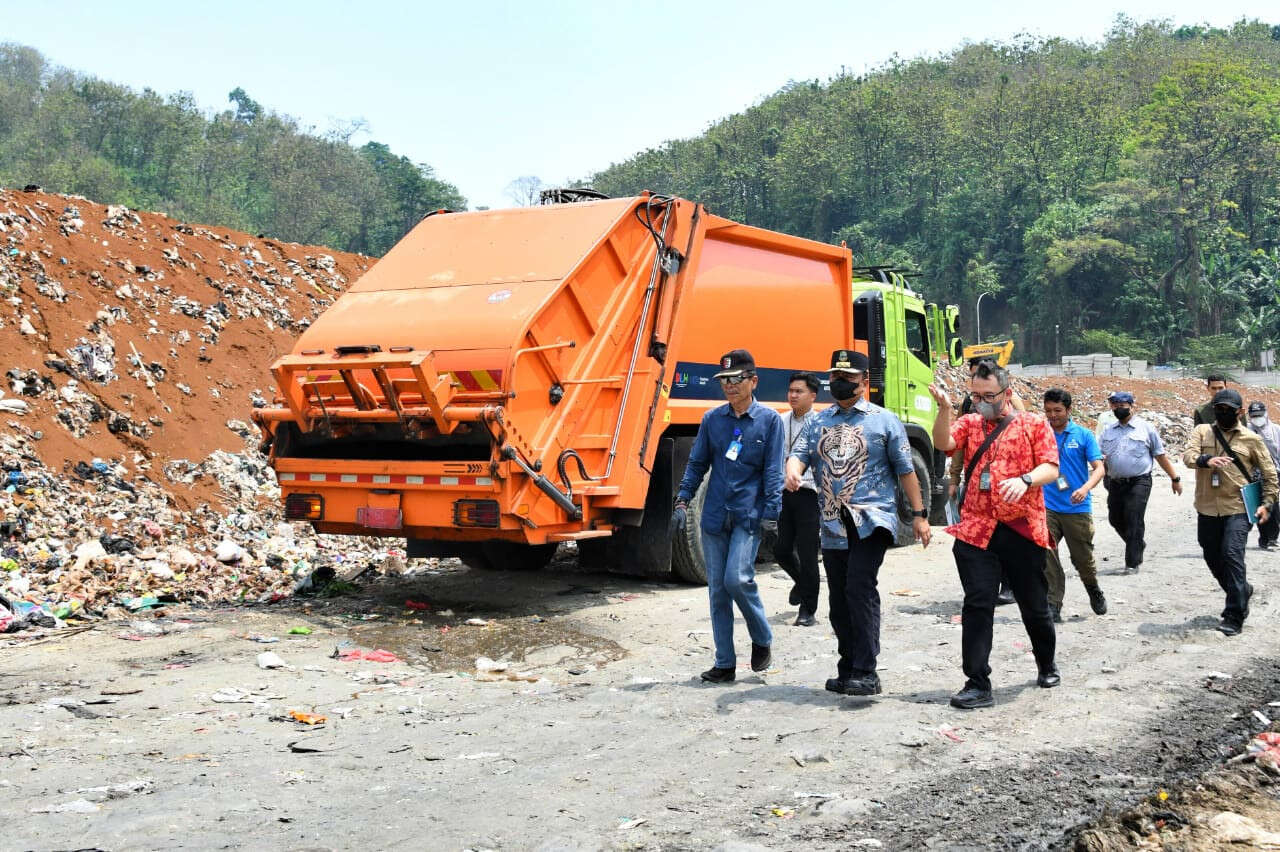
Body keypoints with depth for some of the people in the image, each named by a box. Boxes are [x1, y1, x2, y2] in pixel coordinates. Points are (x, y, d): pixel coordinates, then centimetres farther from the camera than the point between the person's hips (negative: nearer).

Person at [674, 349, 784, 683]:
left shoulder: (769, 419, 0)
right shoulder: (712, 419, 8)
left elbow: (773, 470, -2)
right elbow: (697, 463, 14)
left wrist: (771, 512, -8)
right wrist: (683, 501, 6)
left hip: (749, 515, -4)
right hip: (715, 515, 4)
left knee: (737, 578, -18)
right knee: (717, 590, 5)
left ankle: (762, 639, 9)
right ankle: (724, 663, 14)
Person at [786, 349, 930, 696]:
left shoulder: (884, 420, 5)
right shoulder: (818, 423, 15)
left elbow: (905, 470, 6)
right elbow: (800, 452, 3)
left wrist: (919, 514, 3)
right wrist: (792, 471, -21)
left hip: (872, 520, -5)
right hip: (833, 525, 5)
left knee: (860, 588, -19)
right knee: (839, 599, 8)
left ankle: (866, 673, -16)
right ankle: (848, 671, 20)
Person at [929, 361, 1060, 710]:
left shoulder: (1034, 425, 5)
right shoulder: (969, 423, 12)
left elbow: (1051, 469, -4)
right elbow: (943, 443, -7)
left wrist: (1025, 480, -23)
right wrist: (944, 409, -22)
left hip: (1023, 529, -1)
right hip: (976, 531, 1)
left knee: (1034, 606, 12)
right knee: (977, 605, -5)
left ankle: (1046, 664, 38)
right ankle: (977, 684, -2)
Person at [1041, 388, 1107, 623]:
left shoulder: (1084, 435, 1)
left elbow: (1098, 468, -4)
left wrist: (1085, 488, -21)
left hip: (1077, 508, -1)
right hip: (1047, 507, 1)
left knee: (1082, 558, 10)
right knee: (1046, 557, -9)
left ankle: (1094, 591, 39)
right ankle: (1053, 606, -1)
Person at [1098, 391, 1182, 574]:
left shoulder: (1145, 428, 3)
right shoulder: (1108, 431, 14)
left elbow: (1161, 456, 6)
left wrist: (1175, 478, 7)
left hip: (1138, 483, -5)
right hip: (1115, 483, 5)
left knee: (1134, 522, -9)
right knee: (1115, 520, 11)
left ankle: (1133, 563, -3)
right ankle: (1138, 544, 37)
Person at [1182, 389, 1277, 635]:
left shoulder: (1251, 439, 3)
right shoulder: (1202, 431, 8)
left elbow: (1269, 474, 9)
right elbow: (1188, 456, -10)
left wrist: (1267, 503, -2)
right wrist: (1206, 460, -32)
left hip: (1238, 509, -4)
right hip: (1207, 509, 4)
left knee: (1232, 555, -16)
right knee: (1213, 558, 13)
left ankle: (1234, 617, -13)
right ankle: (1242, 591, 41)